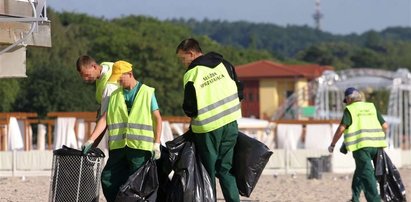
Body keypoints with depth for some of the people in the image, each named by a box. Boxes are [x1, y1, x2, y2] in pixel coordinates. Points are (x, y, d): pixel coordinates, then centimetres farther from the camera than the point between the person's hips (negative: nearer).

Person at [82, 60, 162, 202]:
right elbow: (104, 119, 9)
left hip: (140, 147, -5)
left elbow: (157, 119, 3)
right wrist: (91, 140, -1)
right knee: (108, 180, 1)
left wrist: (157, 144, -5)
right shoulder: (115, 96, 14)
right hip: (119, 146, 5)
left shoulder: (147, 92, 3)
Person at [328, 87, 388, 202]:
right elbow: (385, 126, 13)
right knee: (360, 170, 22)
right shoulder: (372, 107, 18)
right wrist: (380, 138, 29)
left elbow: (341, 129, -6)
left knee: (367, 174, -9)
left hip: (361, 145, -6)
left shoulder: (350, 109, 3)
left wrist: (332, 144, 4)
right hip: (375, 146, 6)